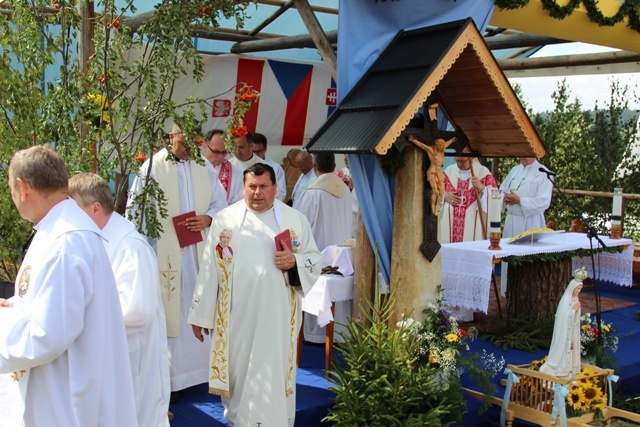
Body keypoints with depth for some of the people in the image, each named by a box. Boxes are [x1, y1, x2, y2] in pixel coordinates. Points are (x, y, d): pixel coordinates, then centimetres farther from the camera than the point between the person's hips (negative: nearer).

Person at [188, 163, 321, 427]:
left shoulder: (295, 220, 5)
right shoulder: (225, 220, 4)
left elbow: (315, 260, 7)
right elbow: (209, 270, 3)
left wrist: (294, 262, -15)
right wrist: (200, 314, 2)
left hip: (276, 316, -1)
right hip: (235, 316, 1)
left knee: (273, 375, -1)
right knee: (237, 371, 10)